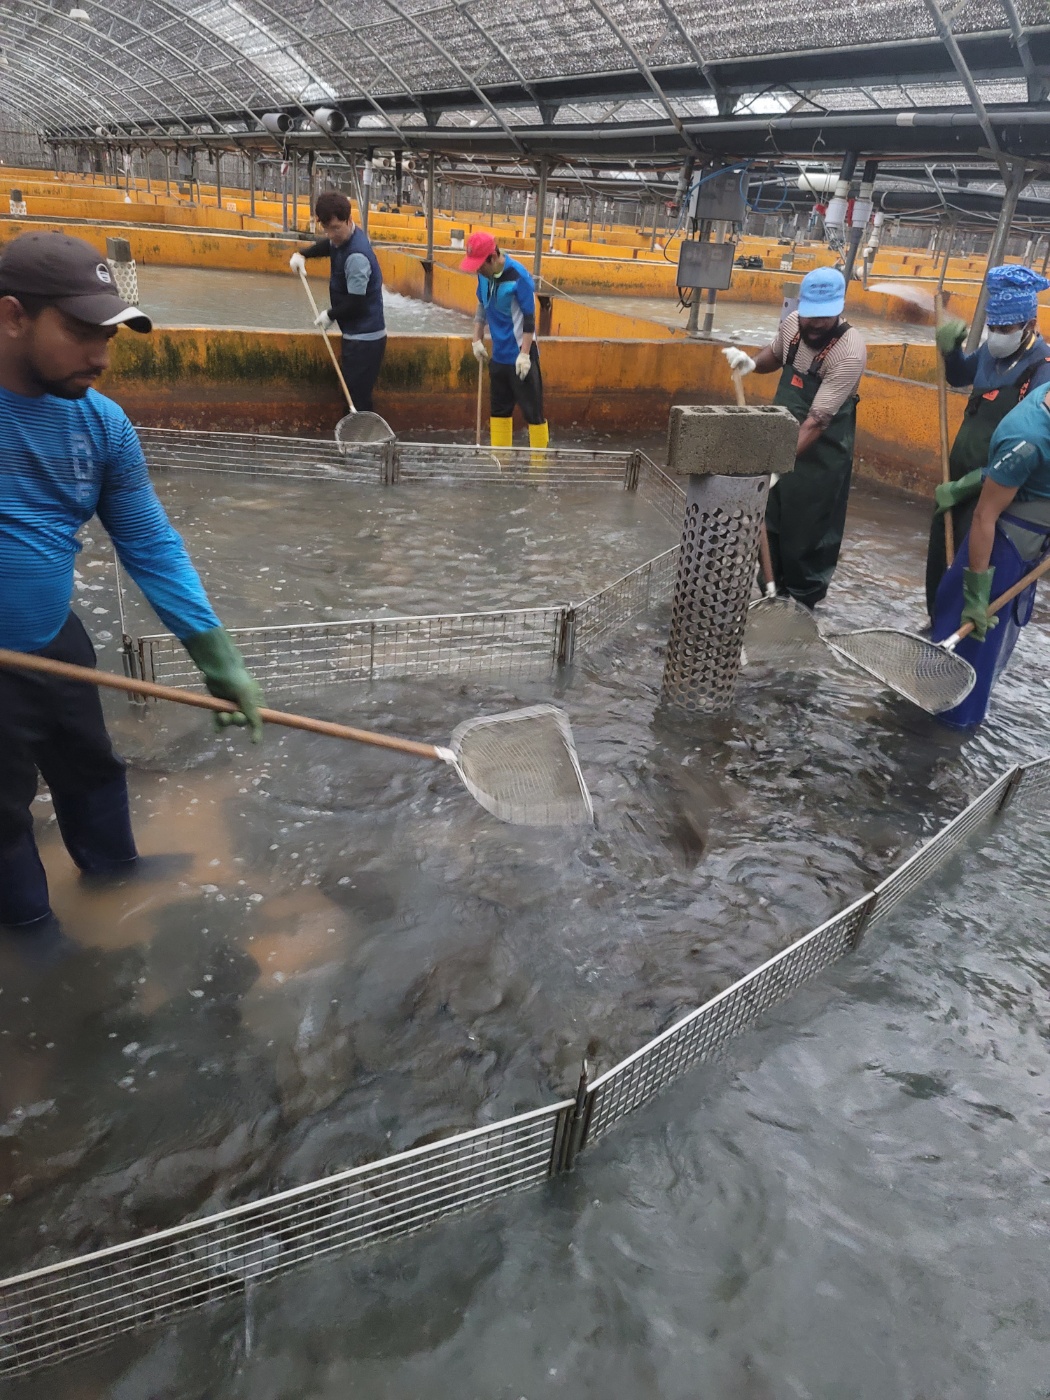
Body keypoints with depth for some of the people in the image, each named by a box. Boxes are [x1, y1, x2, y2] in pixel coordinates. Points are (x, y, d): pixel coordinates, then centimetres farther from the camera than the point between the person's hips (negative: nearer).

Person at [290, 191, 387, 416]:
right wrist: (302, 254, 14)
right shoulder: (343, 237, 5)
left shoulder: (356, 256, -24)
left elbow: (355, 304, -23)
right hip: (356, 334, 10)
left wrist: (330, 315, -5)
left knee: (358, 399, -11)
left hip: (365, 338, -10)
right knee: (354, 392, 16)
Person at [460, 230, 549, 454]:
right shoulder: (484, 274, 1)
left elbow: (530, 318, -16)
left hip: (520, 355, -7)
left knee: (532, 409, -2)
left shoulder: (519, 277, -18)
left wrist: (524, 354, -19)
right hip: (498, 355, 8)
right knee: (499, 408, 13)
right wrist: (477, 340, 11)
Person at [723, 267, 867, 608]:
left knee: (808, 535, 3)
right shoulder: (791, 323, -6)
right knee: (768, 522, 17)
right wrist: (752, 362, -5)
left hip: (821, 455, -7)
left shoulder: (850, 351, -27)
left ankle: (802, 605, 21)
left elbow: (817, 421, -31)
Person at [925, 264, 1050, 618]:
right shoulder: (991, 352, 2)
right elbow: (959, 377, 24)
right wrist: (950, 349, 4)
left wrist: (982, 478, -30)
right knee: (940, 551, 19)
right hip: (960, 477, 9)